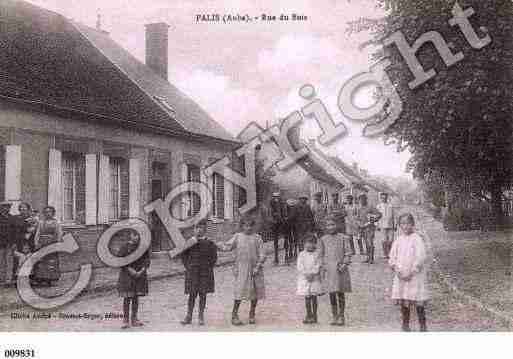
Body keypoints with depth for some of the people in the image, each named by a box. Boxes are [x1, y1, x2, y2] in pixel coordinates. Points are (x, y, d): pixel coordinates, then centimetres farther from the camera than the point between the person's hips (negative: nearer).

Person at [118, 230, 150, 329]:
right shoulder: (125, 246, -6)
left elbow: (147, 259, 5)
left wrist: (142, 270, -9)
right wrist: (131, 270, -16)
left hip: (139, 274, 3)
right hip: (127, 274, -3)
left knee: (136, 298, 9)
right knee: (127, 298, -3)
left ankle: (134, 319, 18)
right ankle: (126, 320, 5)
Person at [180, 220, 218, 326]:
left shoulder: (209, 243, -1)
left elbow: (214, 257, 4)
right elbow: (184, 255, 10)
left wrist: (209, 267, -4)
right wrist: (187, 267, 1)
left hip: (205, 273, 0)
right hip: (192, 272, 0)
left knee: (203, 294, 4)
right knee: (192, 294, 3)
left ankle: (201, 317, 12)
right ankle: (189, 316, 10)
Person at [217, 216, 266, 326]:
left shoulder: (257, 238, 5)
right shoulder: (237, 236, 5)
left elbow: (262, 255, 2)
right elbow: (226, 246, 2)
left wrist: (257, 267, -9)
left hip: (255, 269, 2)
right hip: (242, 269, -2)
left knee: (255, 292, 6)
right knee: (240, 292, -9)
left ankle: (252, 315, 21)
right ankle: (234, 316, 0)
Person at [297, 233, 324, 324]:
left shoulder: (316, 254, 3)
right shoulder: (302, 255, 4)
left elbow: (318, 266, -3)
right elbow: (299, 267, -2)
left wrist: (312, 274, -16)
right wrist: (306, 274, -14)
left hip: (315, 278, -1)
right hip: (304, 279, 1)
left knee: (314, 297, 2)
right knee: (307, 297, 4)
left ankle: (314, 316, 9)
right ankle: (309, 315, 14)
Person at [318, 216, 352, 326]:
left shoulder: (342, 237, 5)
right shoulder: (323, 239, 8)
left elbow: (347, 253, 4)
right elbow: (321, 255, 11)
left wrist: (344, 264, -9)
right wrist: (323, 268, 0)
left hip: (341, 269, -1)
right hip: (329, 269, 1)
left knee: (340, 293, 1)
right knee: (331, 293, 2)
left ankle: (341, 317, 10)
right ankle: (334, 317, 11)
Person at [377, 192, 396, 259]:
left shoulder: (390, 206, 13)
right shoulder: (379, 206, 4)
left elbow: (393, 216, 16)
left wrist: (394, 225, 12)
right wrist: (378, 226, -3)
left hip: (390, 225, 3)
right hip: (383, 225, -3)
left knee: (391, 239, -1)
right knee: (385, 240, -5)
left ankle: (390, 253, 11)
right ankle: (385, 254, 3)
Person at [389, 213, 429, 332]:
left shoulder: (417, 239, -7)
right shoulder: (398, 240, 8)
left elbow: (421, 258, -12)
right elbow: (392, 258, 10)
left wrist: (411, 272, -15)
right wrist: (396, 270, -6)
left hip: (415, 276, -4)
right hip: (401, 276, 4)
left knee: (418, 302, -2)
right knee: (403, 302, 8)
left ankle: (423, 325, 9)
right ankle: (405, 324, 20)